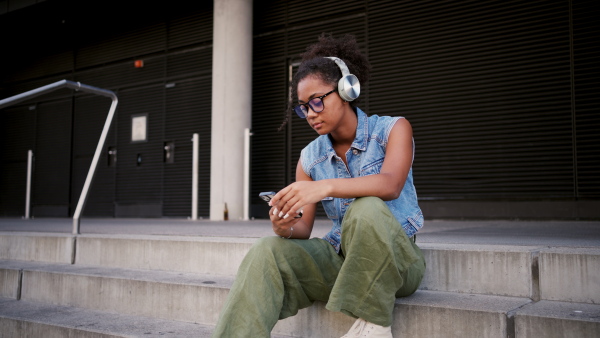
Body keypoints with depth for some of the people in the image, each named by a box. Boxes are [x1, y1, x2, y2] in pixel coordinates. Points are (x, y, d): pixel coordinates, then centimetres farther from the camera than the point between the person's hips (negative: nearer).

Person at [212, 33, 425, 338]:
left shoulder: (392, 129, -5)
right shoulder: (310, 158, 5)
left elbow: (390, 185, -26)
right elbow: (303, 229, 2)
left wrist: (326, 187, -42)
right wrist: (286, 228, -23)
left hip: (394, 257, -3)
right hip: (340, 257, 4)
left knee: (366, 209, -36)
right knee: (267, 252, -21)